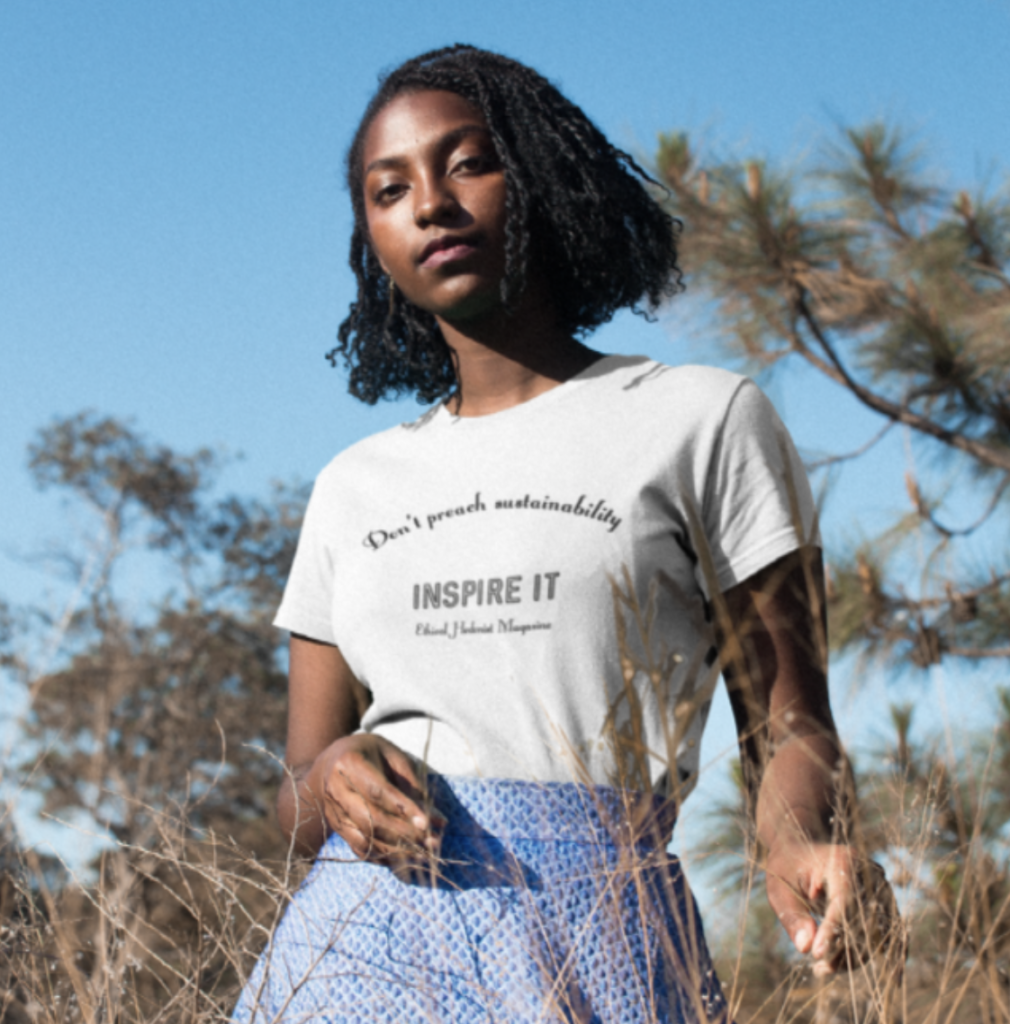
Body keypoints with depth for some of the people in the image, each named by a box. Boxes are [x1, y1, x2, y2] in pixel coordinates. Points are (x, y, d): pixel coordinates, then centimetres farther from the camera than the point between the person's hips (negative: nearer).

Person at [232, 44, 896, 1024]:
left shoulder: (704, 420, 5)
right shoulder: (353, 485, 17)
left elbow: (787, 728, 2)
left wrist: (798, 838, -20)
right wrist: (331, 779, -6)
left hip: (584, 939, -3)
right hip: (356, 937, 4)